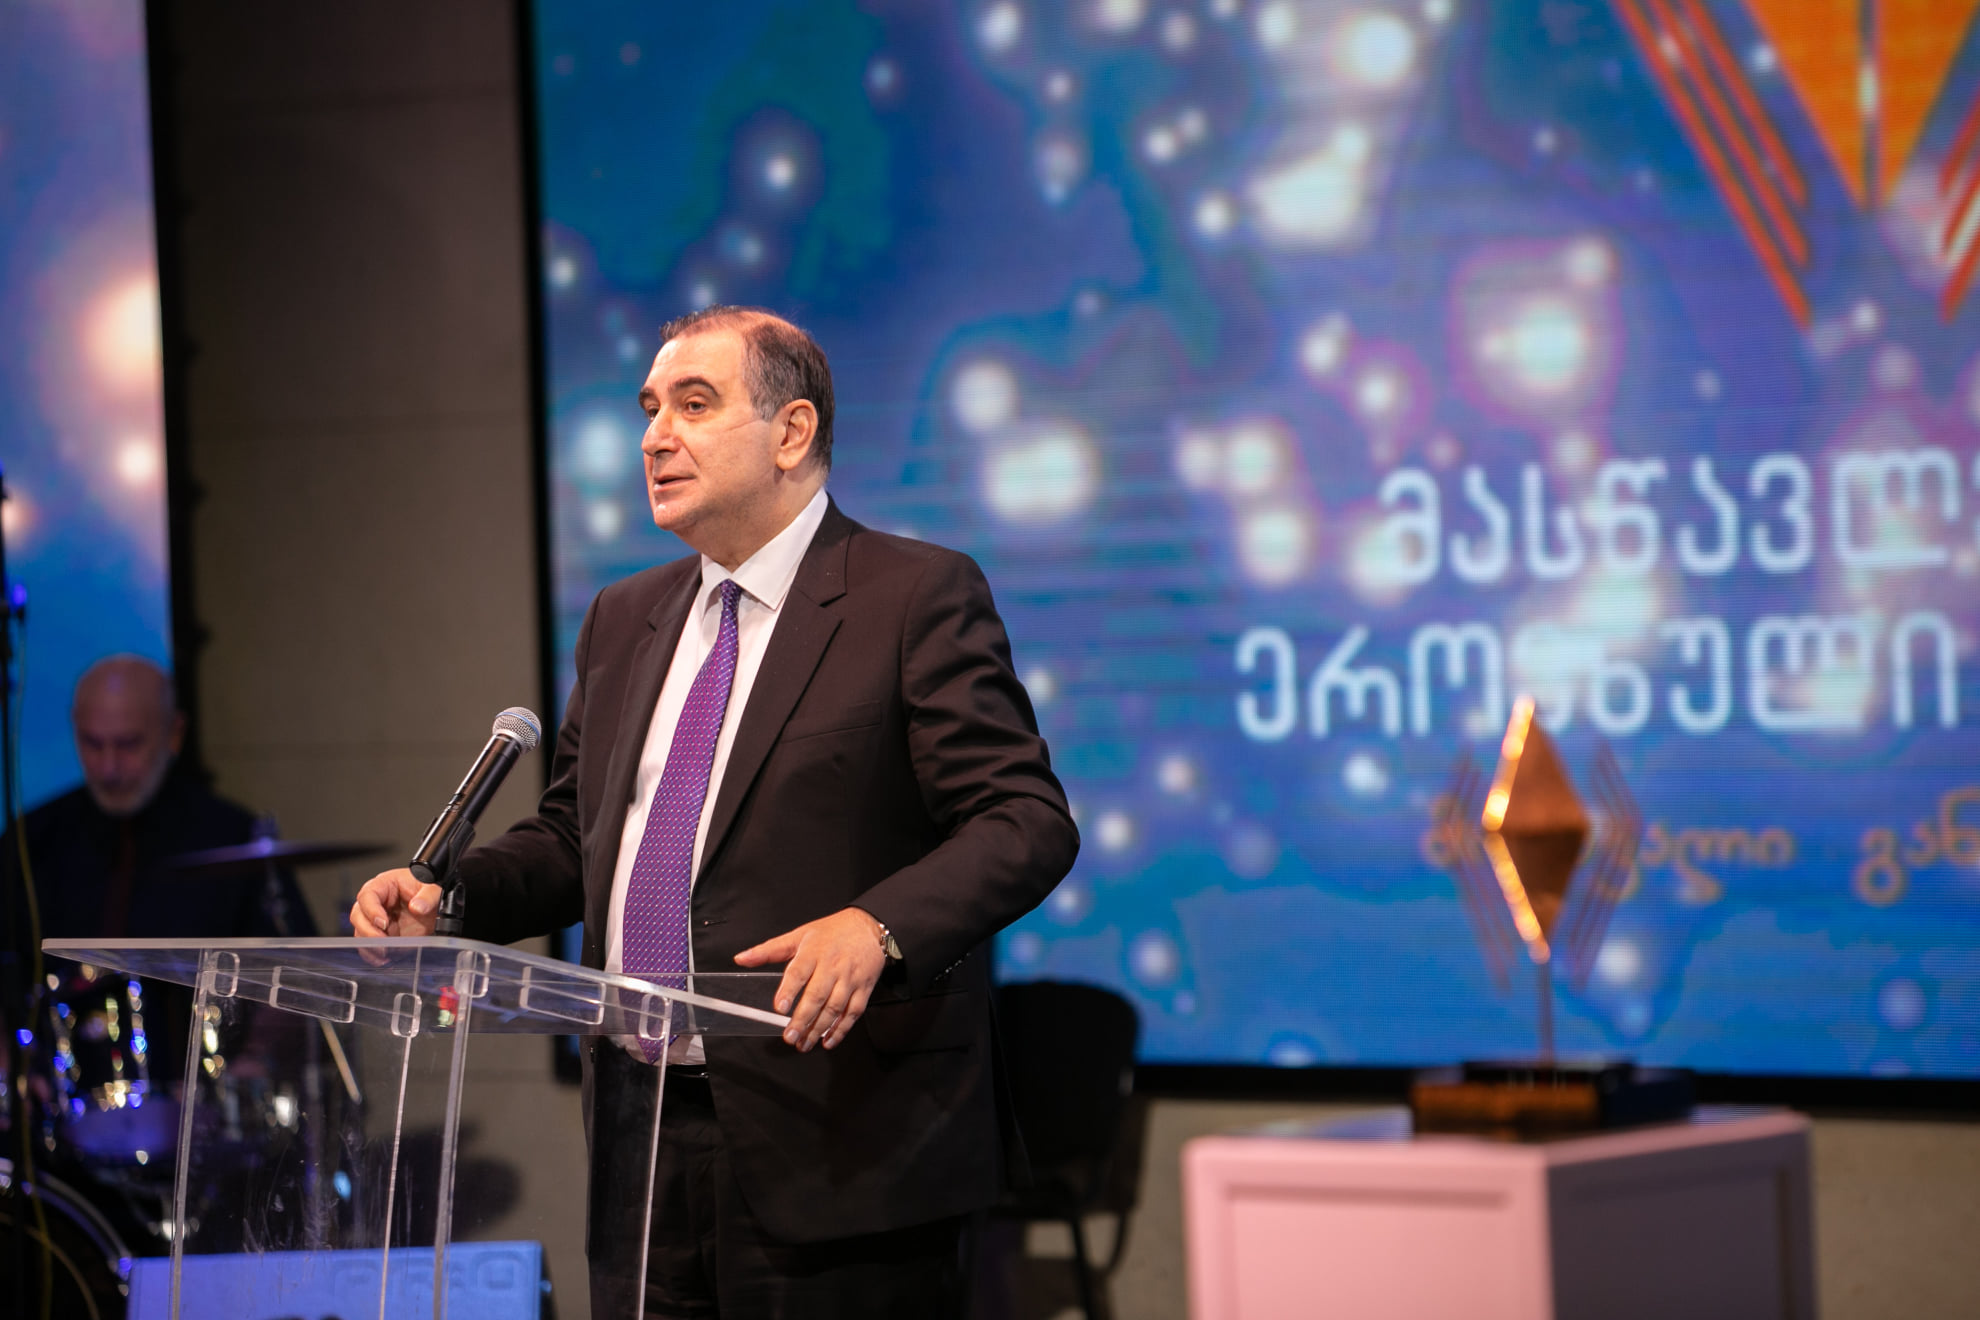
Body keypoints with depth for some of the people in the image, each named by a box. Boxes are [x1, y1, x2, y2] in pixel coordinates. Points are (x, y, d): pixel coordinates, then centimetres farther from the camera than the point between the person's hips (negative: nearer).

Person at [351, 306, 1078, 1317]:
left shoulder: (918, 598, -5)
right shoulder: (625, 621, 18)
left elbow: (1028, 823, -12)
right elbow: (574, 837, 23)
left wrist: (877, 927, -28)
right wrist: (449, 893, 3)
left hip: (837, 1147, -6)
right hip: (641, 1141, 7)